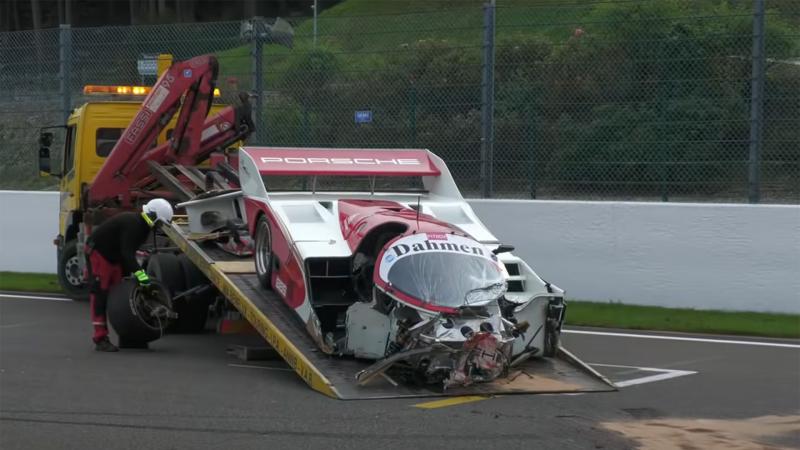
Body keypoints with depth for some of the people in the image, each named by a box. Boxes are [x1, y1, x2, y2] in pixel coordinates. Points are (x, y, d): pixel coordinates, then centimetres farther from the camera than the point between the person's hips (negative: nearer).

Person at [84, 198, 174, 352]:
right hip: (98, 253, -10)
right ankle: (100, 339, -14)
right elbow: (127, 253, -35)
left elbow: (129, 252, 12)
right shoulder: (131, 224, -27)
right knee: (100, 296, -12)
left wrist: (128, 274, 11)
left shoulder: (141, 226, 4)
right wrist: (140, 273, -42)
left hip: (113, 257, 10)